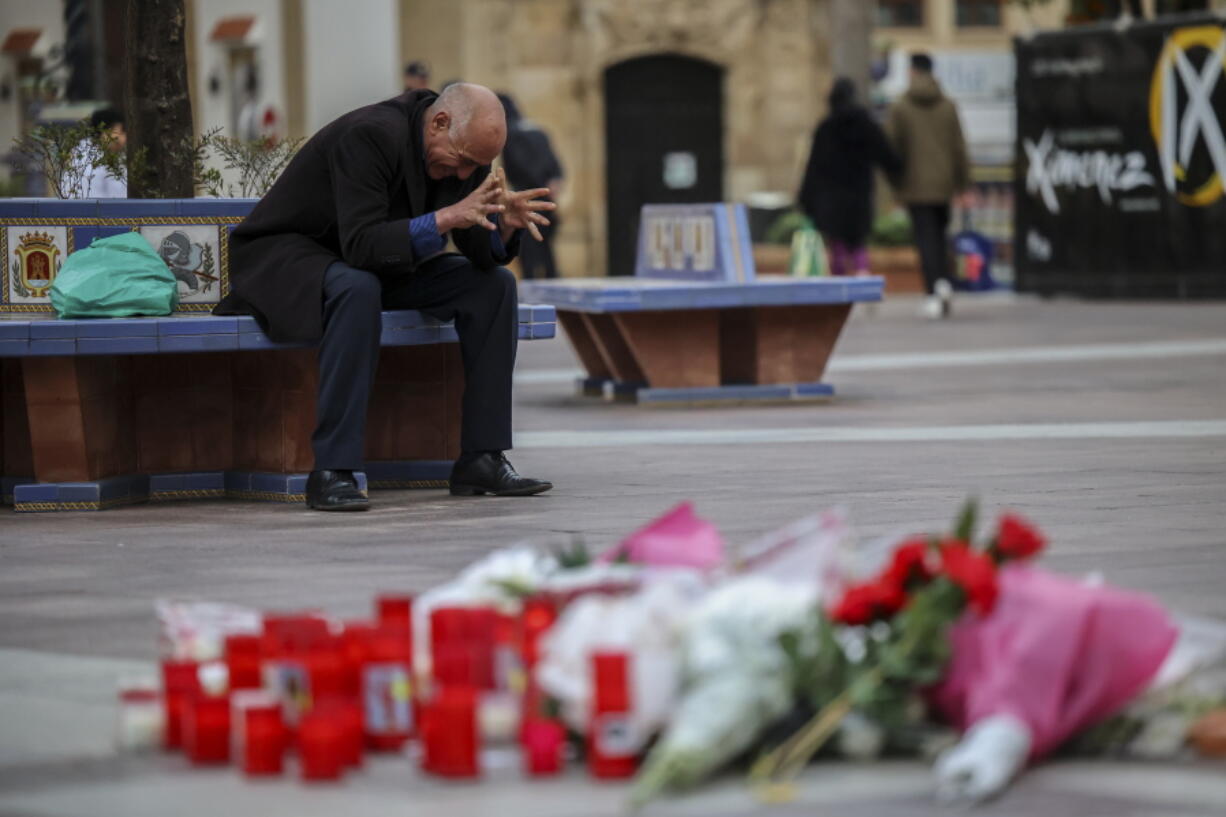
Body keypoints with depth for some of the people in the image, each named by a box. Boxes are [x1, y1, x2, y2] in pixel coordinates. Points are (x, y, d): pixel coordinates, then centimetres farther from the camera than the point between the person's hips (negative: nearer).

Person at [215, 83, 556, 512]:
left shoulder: (464, 148, -5)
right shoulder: (371, 136, -30)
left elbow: (484, 255, -3)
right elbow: (361, 246, -37)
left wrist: (505, 223, -25)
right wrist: (445, 218, -44)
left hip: (379, 266, 8)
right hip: (287, 257, -8)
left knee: (494, 284, -5)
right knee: (358, 290, -40)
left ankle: (481, 458, -5)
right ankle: (331, 472, -37)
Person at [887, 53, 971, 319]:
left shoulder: (900, 108, -5)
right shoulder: (948, 107, 3)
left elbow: (895, 149, -4)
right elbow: (959, 148, 2)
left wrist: (896, 186, 5)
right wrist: (963, 186, 6)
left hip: (916, 187, -3)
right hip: (943, 185, 3)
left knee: (926, 240, -3)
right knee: (940, 237, 17)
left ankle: (935, 291, -15)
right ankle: (944, 281, 3)